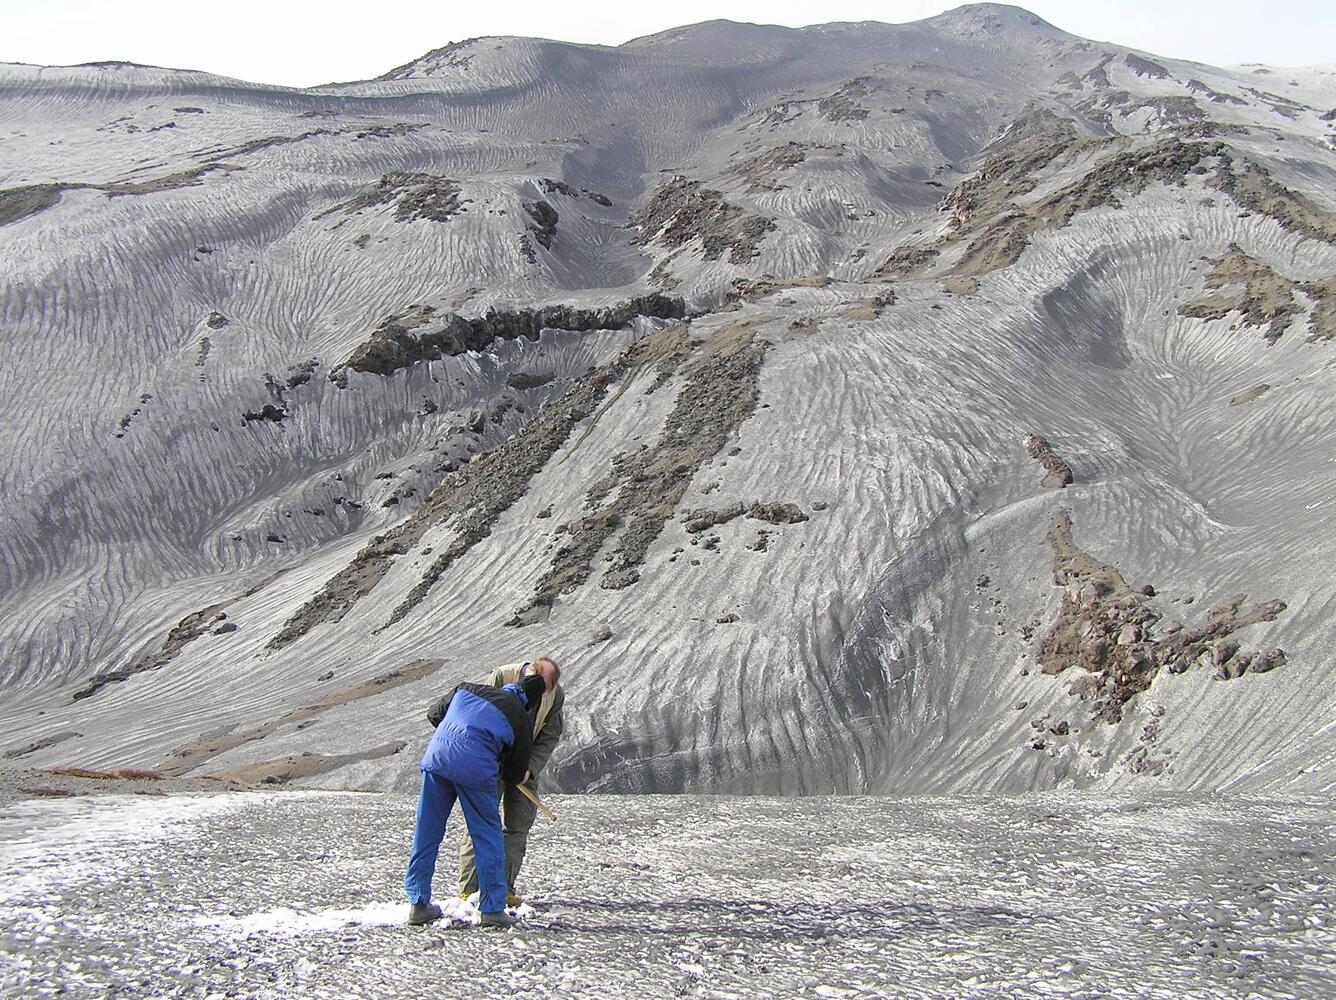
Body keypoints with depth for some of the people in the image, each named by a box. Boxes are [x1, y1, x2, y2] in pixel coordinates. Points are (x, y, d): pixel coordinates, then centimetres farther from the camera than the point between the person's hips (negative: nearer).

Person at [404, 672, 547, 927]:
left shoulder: (468, 689, 21)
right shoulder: (521, 721, 12)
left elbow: (434, 714, 30)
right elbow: (515, 775, 18)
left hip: (436, 756, 4)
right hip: (475, 767, -4)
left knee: (427, 830, 13)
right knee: (487, 834, 10)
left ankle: (418, 902, 17)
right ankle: (492, 908, 11)